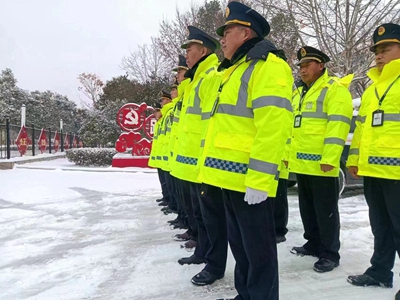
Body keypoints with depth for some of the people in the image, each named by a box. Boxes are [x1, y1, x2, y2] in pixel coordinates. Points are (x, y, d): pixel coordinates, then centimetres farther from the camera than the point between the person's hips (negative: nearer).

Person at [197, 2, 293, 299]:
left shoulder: (268, 66, -11)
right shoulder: (237, 70, 21)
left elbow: (273, 126, -22)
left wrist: (260, 179, -26)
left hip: (249, 178, -10)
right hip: (232, 175, 10)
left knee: (257, 247, 1)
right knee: (239, 244, 20)